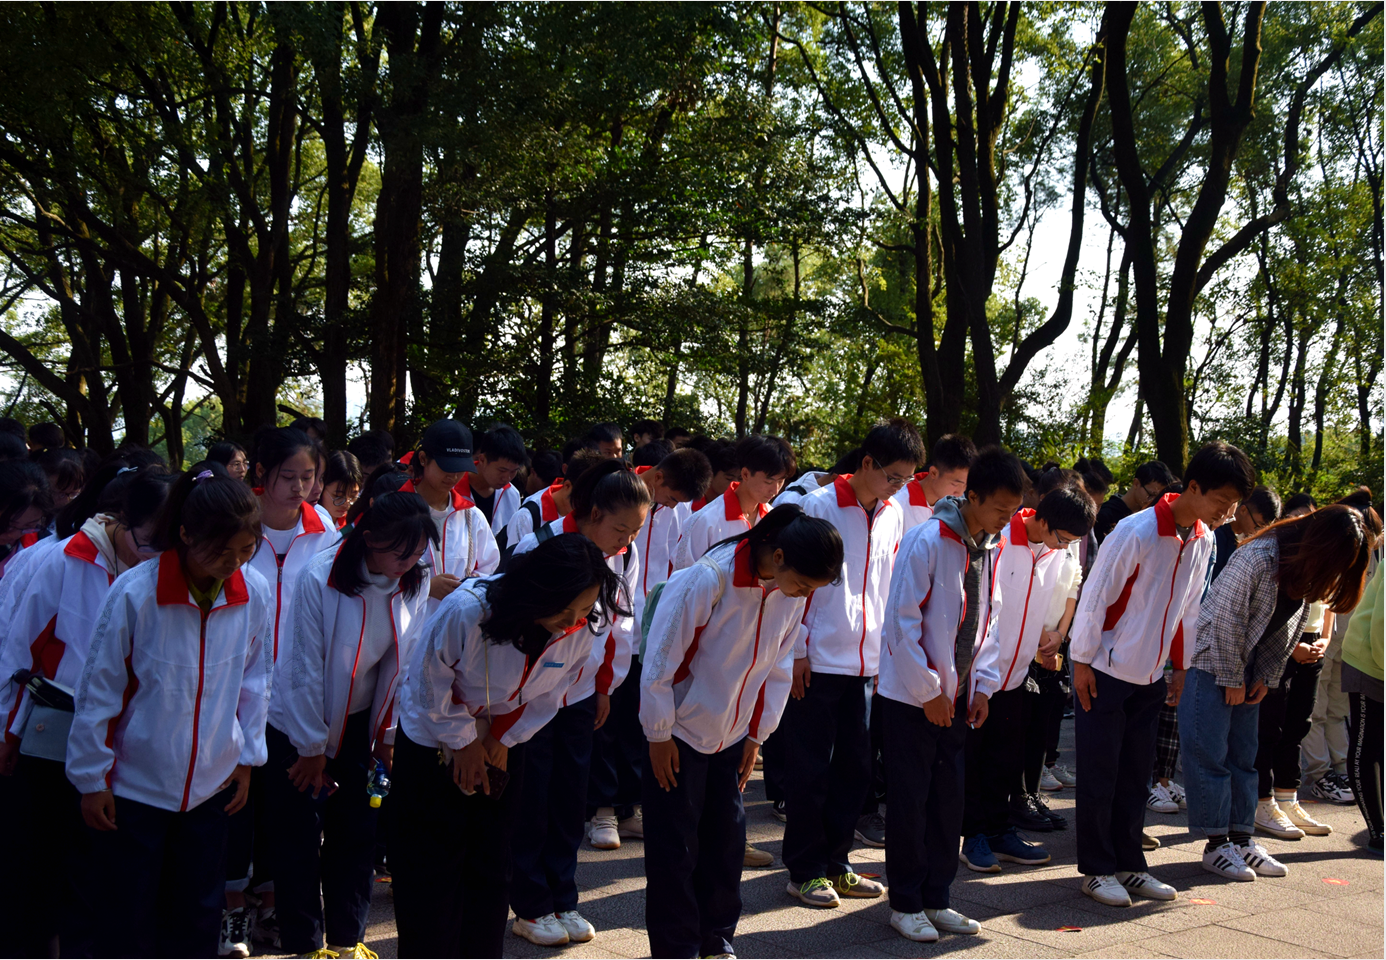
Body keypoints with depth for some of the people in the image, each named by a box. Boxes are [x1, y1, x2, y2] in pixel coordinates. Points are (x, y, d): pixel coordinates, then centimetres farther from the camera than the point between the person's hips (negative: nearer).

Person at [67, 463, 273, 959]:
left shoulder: (256, 593, -9)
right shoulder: (134, 593, -19)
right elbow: (98, 691, -10)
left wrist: (247, 757, 9)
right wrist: (92, 779, -4)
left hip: (212, 784, 3)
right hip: (133, 786, -3)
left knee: (196, 919, 14)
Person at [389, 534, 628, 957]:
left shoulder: (583, 628, -20)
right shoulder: (464, 612, -34)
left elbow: (548, 694, -2)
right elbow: (430, 687, -18)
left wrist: (500, 739, -2)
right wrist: (463, 742, -7)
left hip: (504, 746, 4)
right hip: (434, 744, -4)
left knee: (491, 870, 9)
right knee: (431, 873, 2)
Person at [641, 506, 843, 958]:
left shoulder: (794, 594, -9)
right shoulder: (706, 581, -28)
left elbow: (778, 666, 5)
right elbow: (660, 661, -21)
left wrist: (757, 735, 8)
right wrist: (659, 736, -13)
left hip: (732, 737, 6)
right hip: (679, 733, -6)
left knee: (727, 840, 11)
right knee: (675, 849, 2)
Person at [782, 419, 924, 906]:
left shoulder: (893, 516, 9)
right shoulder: (819, 506, -9)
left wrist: (887, 649, 12)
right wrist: (796, 651, -9)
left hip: (865, 663, 6)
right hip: (818, 660, -6)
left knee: (855, 766, 10)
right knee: (810, 769, 2)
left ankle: (834, 862, 23)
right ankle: (805, 870, 12)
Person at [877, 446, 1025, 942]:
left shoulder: (990, 548, 6)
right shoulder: (926, 541, -17)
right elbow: (902, 622, -17)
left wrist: (982, 686, 6)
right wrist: (928, 691, -15)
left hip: (956, 697, 7)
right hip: (912, 696, -7)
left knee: (948, 800, 11)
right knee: (911, 801, 1)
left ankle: (935, 900, 23)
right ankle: (905, 904, 13)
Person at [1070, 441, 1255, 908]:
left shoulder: (1204, 541, 2)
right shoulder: (1137, 532, -20)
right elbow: (1095, 595, -16)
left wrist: (1181, 666, 16)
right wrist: (1081, 661, -14)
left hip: (1150, 677, 7)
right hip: (1105, 672, -7)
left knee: (1136, 774, 11)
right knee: (1100, 773, 1)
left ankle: (1128, 864, 21)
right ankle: (1097, 869, 10)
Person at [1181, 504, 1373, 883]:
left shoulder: (1306, 575, 1)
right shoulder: (1258, 558, -24)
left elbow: (1286, 632, 8)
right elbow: (1227, 620, -21)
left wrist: (1265, 678, 3)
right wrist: (1232, 680, -14)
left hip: (1246, 670, 8)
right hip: (1211, 662, -8)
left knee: (1243, 755, 10)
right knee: (1210, 755, -4)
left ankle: (1240, 838, 16)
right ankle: (1217, 844, 2)